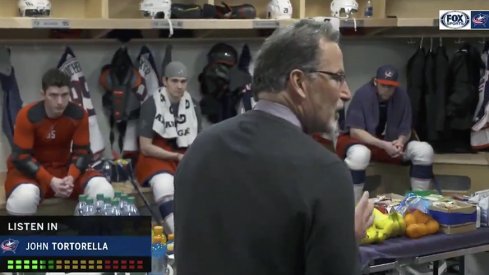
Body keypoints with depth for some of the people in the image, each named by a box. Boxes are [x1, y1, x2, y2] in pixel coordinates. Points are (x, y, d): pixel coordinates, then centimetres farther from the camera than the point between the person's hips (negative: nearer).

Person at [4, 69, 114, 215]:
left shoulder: (79, 115, -12)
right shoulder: (27, 116, -22)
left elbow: (82, 152, -7)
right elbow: (21, 156, -21)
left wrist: (71, 177, -27)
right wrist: (50, 181, -31)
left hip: (65, 167, 3)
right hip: (31, 170, -3)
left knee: (104, 191, -21)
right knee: (24, 198, -38)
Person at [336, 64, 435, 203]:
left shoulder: (401, 96, -6)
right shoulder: (363, 94, -19)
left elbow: (406, 130, 0)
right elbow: (355, 131, -22)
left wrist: (401, 141, -25)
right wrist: (383, 145, -32)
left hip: (391, 143, 5)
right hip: (363, 142, -5)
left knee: (425, 150, -16)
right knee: (359, 154, -41)